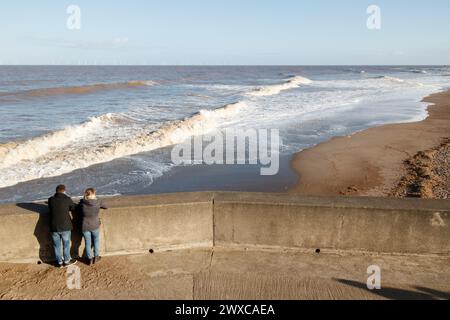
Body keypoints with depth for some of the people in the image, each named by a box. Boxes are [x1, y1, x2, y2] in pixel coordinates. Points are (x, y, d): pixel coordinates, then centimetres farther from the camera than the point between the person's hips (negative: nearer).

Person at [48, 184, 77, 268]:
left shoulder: (51, 200, -4)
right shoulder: (67, 199, -11)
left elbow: (50, 210, 10)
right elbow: (73, 208, 3)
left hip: (54, 227, 2)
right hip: (65, 227, -2)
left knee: (57, 245, 15)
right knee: (66, 244, 15)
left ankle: (59, 262, 25)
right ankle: (66, 261, 26)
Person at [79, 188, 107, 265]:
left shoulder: (82, 202, -14)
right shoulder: (98, 201, -16)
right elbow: (106, 207, 2)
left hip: (85, 227, 0)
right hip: (95, 226, 0)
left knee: (87, 243, 16)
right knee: (96, 241, 23)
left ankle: (90, 259, 27)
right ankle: (96, 257, 31)